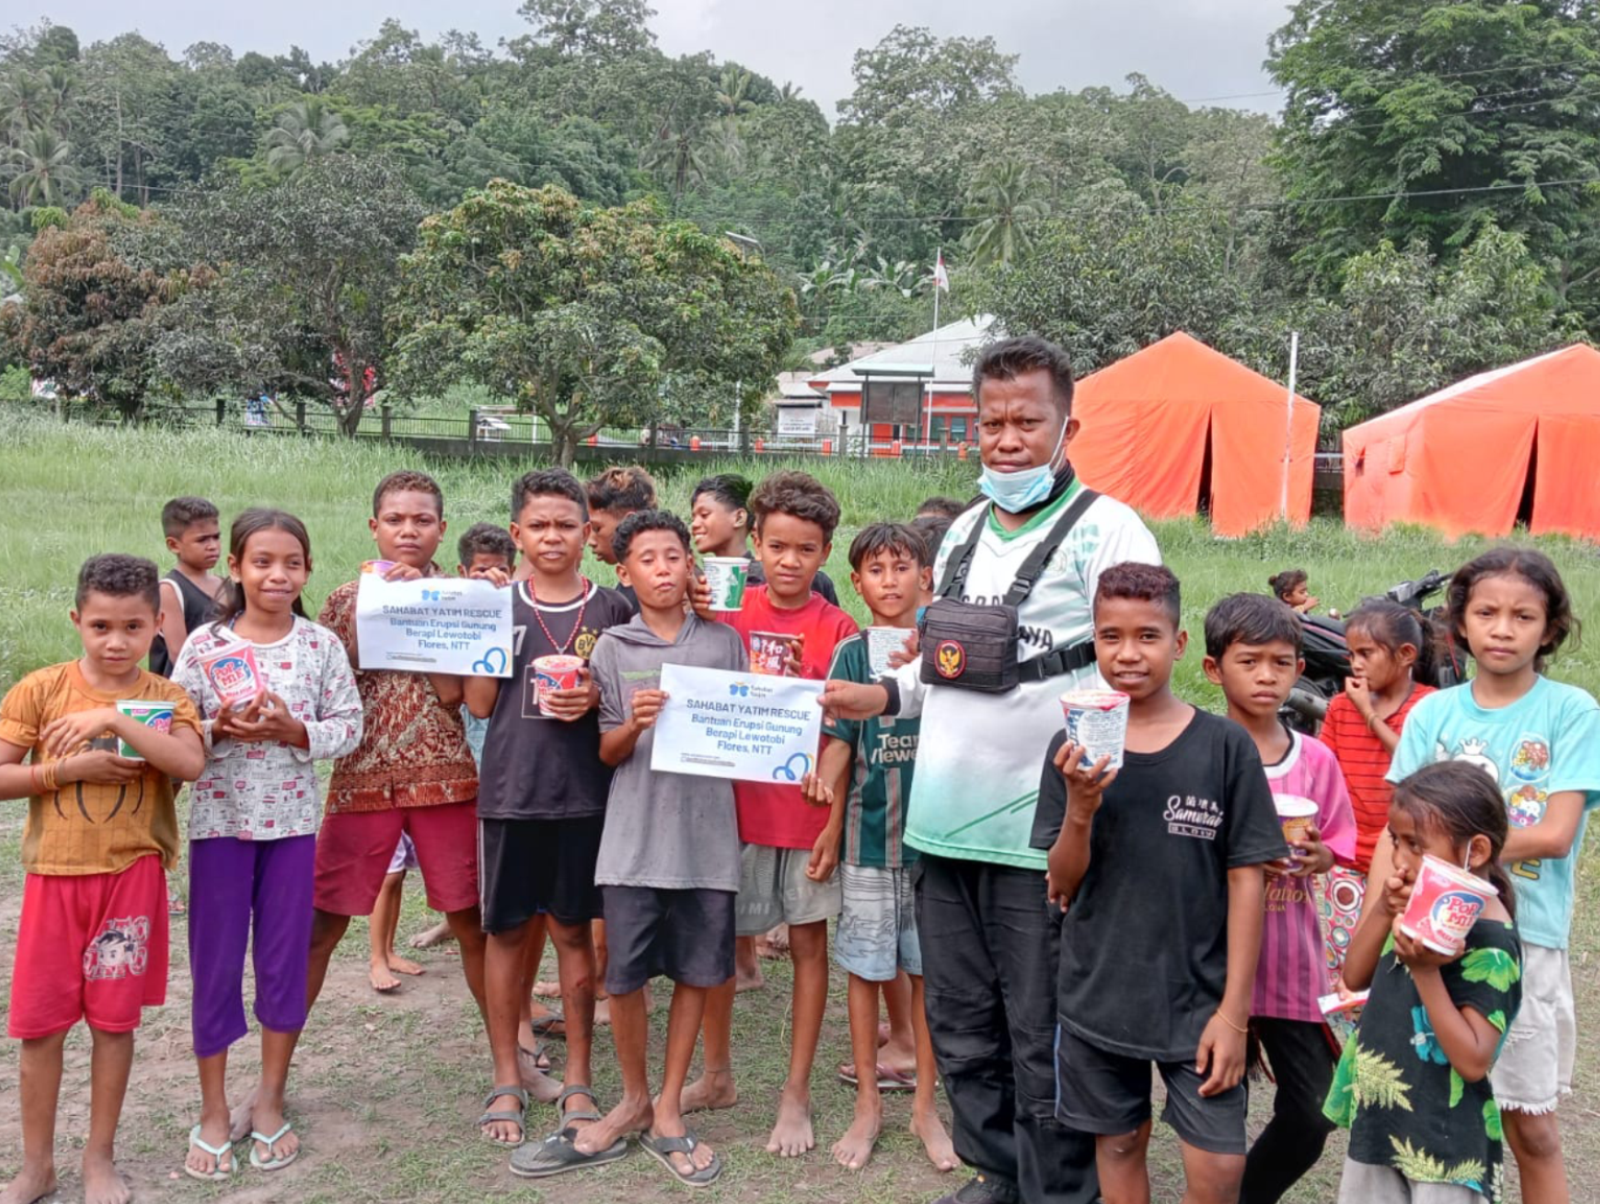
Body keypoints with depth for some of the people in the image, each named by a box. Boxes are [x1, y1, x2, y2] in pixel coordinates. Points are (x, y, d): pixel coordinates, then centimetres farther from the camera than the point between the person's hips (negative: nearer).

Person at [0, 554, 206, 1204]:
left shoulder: (165, 697, -1)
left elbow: (191, 764, -21)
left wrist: (113, 718, -23)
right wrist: (69, 767, -15)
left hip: (131, 876, -1)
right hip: (55, 875, 1)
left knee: (114, 1019, 8)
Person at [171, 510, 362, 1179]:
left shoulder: (321, 643, -2)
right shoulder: (205, 643, -4)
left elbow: (349, 724, -2)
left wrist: (293, 731, -19)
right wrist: (219, 731, -21)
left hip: (293, 819, 1)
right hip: (219, 819, -1)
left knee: (284, 960, 8)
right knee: (215, 964, 7)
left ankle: (269, 1103, 24)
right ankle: (213, 1112, 22)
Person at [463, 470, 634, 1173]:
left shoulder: (611, 610, 2)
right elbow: (479, 704, -2)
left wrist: (595, 700, -14)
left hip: (585, 793, -1)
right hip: (511, 790, 1)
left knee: (574, 931, 7)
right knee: (507, 930, 9)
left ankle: (578, 1079, 22)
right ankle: (507, 1078, 25)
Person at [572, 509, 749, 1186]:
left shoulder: (725, 643, 6)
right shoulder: (613, 648, 4)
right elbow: (605, 753, 3)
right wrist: (635, 723, -16)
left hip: (707, 832, 1)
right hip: (635, 836, -1)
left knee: (695, 972, 8)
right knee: (624, 975, 3)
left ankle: (668, 1110, 24)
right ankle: (634, 1099, 27)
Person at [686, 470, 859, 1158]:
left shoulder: (837, 630, -5)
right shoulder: (730, 612, 0)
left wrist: (834, 821, -9)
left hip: (806, 810, -2)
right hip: (735, 803, 2)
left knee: (808, 944, 8)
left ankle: (796, 1095, 22)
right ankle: (717, 1075, 32)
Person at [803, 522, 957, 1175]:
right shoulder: (852, 653, 1)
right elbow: (840, 739, -3)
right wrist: (824, 779, -17)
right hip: (868, 832, 0)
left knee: (927, 968, 8)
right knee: (866, 967, 8)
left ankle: (925, 1103, 24)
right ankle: (868, 1104, 23)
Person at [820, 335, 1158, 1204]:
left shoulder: (1106, 530, -7)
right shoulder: (964, 530, 14)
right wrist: (881, 695, 8)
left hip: (1041, 829, -7)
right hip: (943, 818, 7)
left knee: (1043, 1041, 6)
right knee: (960, 1025, 18)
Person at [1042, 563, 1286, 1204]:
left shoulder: (1225, 746, -8)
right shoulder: (1073, 748, -3)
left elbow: (1246, 881, -6)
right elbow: (1062, 888, -1)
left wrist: (1234, 1010, -8)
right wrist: (1080, 809, -20)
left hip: (1199, 999, -2)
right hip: (1098, 995, 2)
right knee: (1119, 1145, 16)